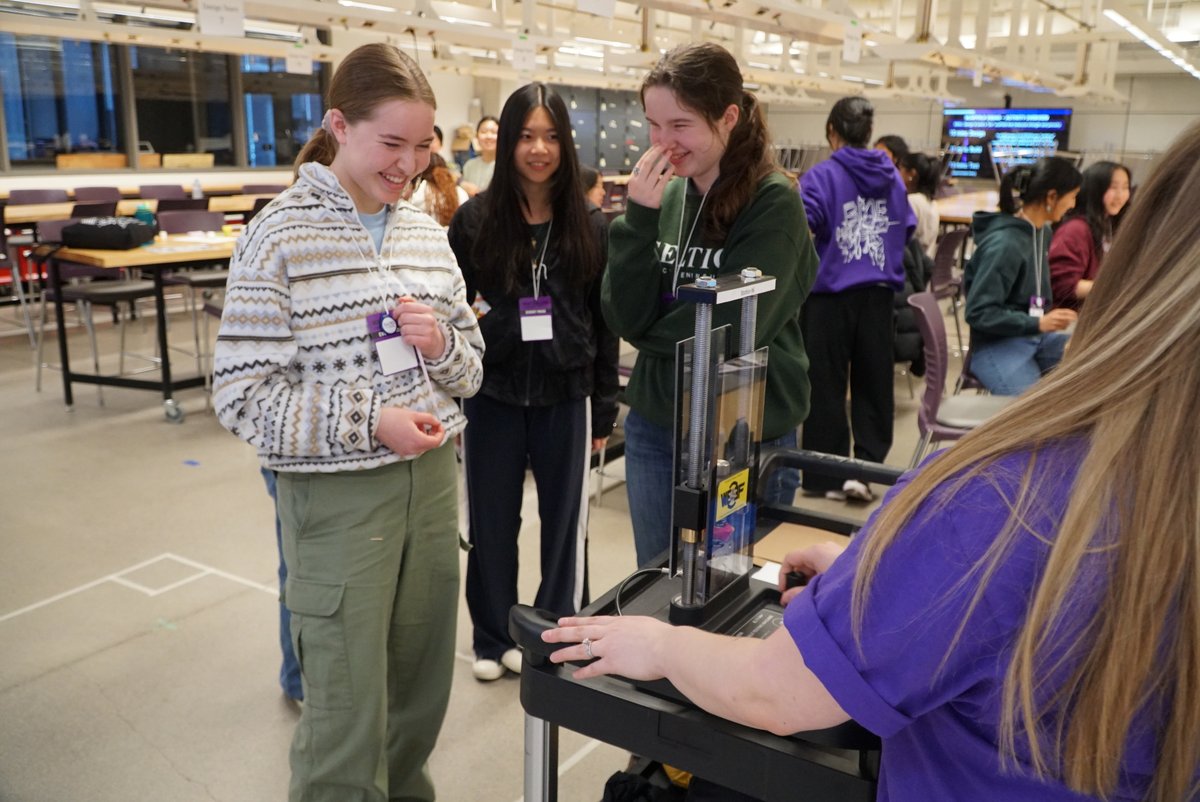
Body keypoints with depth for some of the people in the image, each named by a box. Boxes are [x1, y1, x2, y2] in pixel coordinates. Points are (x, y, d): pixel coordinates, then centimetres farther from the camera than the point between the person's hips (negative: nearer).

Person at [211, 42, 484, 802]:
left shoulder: (427, 233, 6)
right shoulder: (279, 237, -10)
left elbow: (471, 369, 12)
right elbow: (242, 396, -12)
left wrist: (443, 344, -11)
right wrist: (370, 421, -21)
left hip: (433, 478, 5)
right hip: (339, 495, -5)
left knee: (422, 690, 17)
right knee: (348, 716, 4)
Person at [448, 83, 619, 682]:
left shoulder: (589, 225, 1)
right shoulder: (475, 218, -1)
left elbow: (604, 321, 3)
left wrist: (604, 407, 2)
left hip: (566, 396, 0)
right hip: (493, 395, 0)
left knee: (565, 521, 10)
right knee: (491, 522, 11)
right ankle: (494, 638, 31)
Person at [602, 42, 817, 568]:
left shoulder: (773, 202, -13)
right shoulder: (663, 195, 1)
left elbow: (735, 327, -20)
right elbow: (624, 317, -6)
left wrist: (652, 328, -5)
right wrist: (640, 218, -16)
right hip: (653, 426, 5)